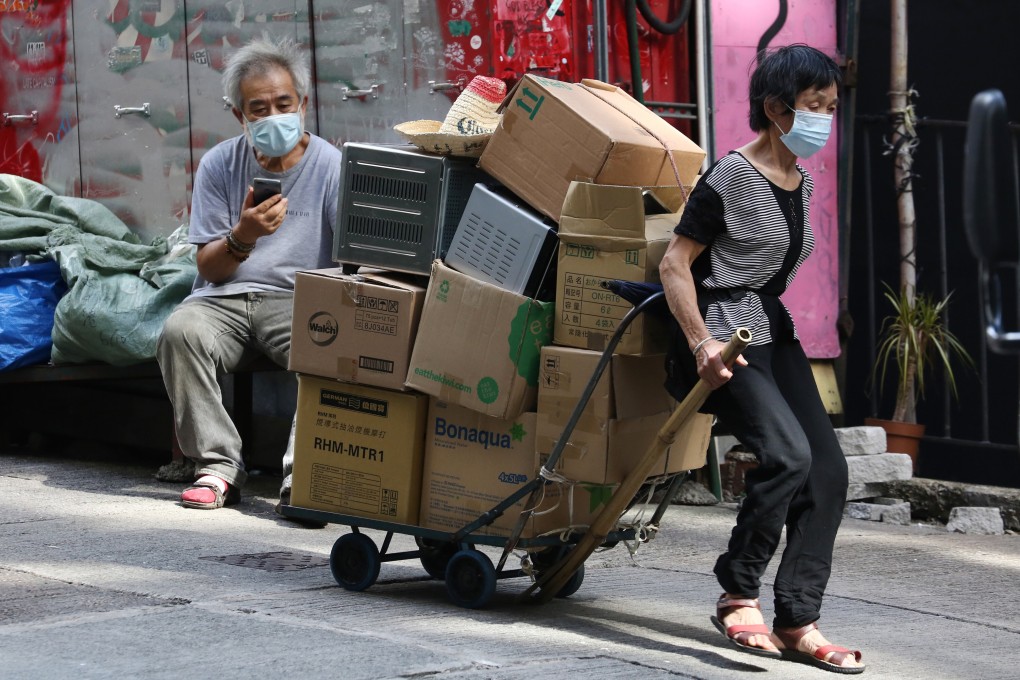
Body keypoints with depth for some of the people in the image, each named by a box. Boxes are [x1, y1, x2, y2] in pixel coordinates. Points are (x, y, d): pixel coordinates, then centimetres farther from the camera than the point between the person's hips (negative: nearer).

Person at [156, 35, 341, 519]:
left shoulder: (330, 166, 1)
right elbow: (209, 269, 5)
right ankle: (218, 466, -25)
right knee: (180, 332, -30)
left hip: (298, 298, -2)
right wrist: (242, 236, -18)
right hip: (224, 297, 2)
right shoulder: (219, 165, 6)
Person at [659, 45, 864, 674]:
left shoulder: (800, 184, 12)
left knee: (829, 469, -3)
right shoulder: (731, 178, -12)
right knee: (787, 453, -25)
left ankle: (798, 623, 0)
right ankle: (738, 595, -9)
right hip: (725, 333, -9)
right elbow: (675, 263, -13)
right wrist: (701, 343, -20)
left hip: (774, 333, 9)